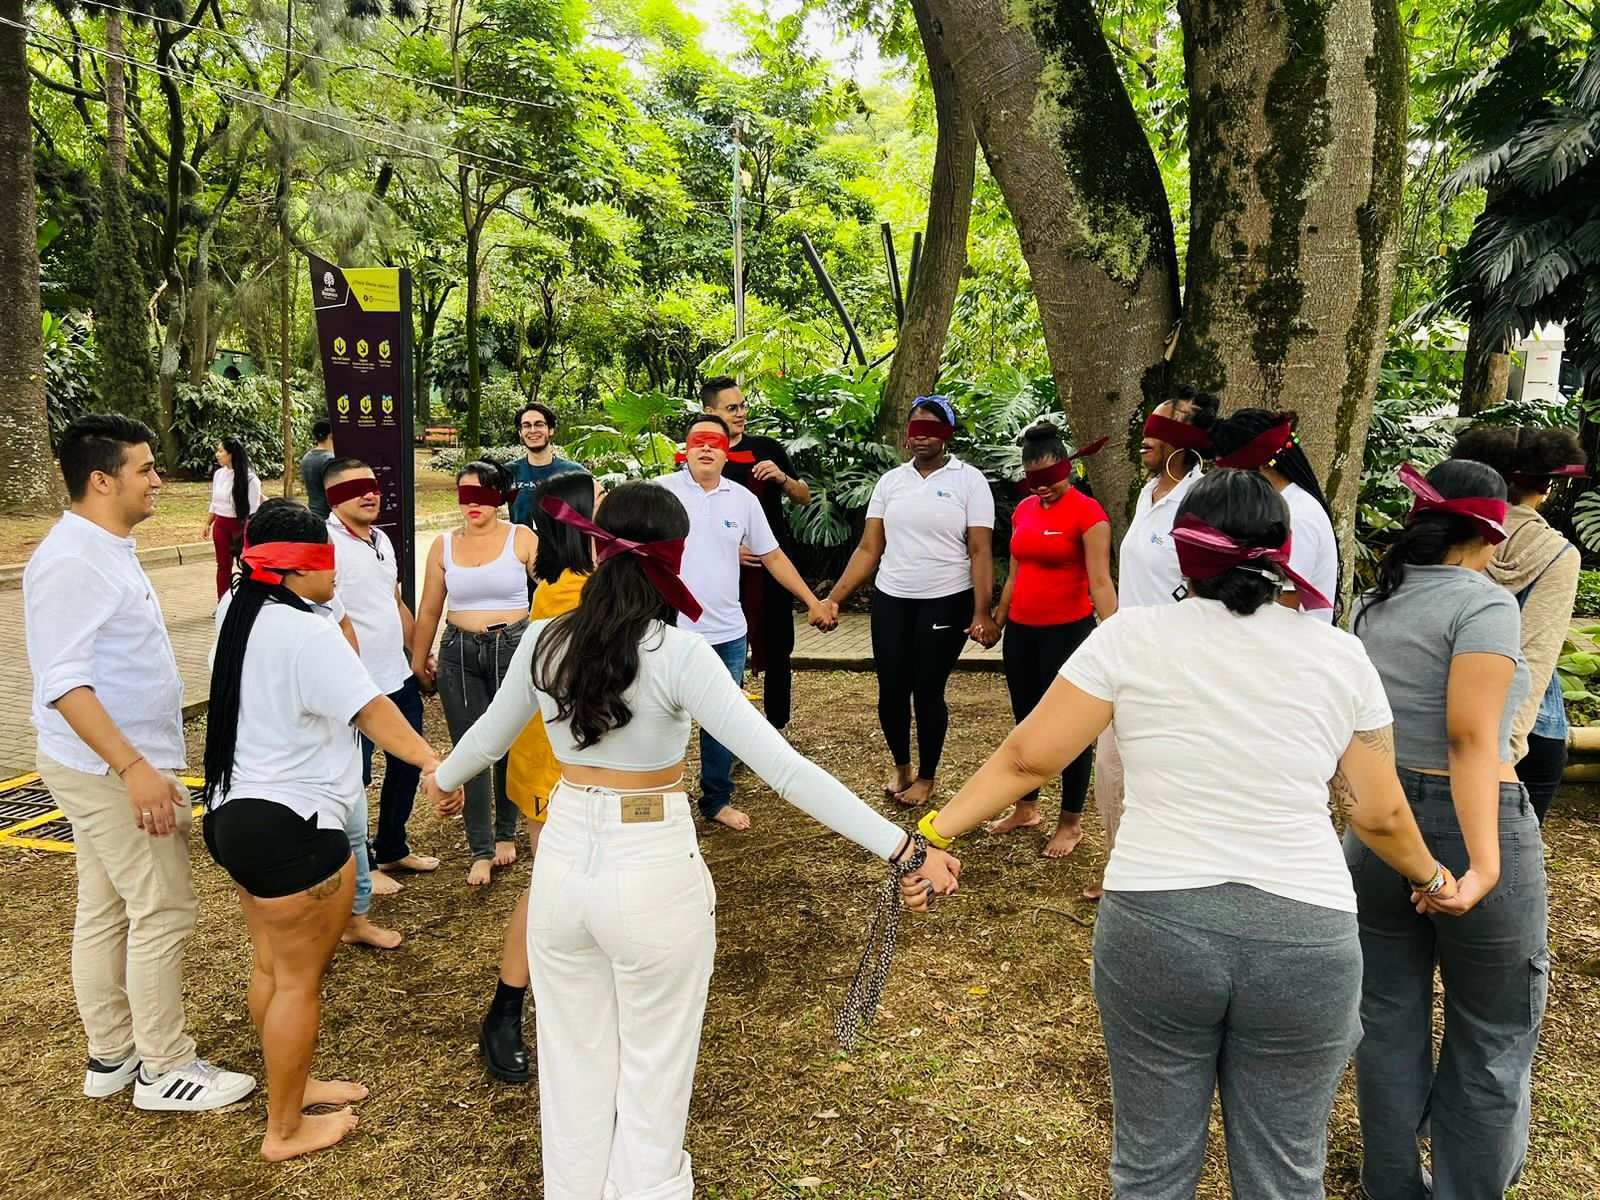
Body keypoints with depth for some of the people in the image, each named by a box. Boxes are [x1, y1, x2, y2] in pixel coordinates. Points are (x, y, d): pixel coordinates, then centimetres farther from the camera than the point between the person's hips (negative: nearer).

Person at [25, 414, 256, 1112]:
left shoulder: (106, 550, 11)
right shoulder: (72, 562, -20)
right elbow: (63, 682, -26)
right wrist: (134, 767, -29)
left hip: (116, 766, 10)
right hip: (112, 770, -10)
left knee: (106, 912, 16)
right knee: (163, 912, -2)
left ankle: (110, 1057, 28)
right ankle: (165, 1070, 11)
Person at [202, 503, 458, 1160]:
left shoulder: (241, 616, 8)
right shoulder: (307, 634, -21)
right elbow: (373, 712, -27)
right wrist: (432, 761, -29)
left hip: (235, 813, 10)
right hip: (291, 829, -10)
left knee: (270, 967, 22)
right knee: (299, 980, 5)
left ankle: (291, 1083, 39)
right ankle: (285, 1130, 19)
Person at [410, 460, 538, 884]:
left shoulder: (521, 538, -3)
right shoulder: (444, 545, 6)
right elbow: (429, 610, 12)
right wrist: (419, 661, 15)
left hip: (513, 647, -2)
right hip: (460, 653, 2)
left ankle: (506, 834, 29)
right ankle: (481, 851, 11)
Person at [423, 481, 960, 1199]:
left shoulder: (544, 642, -5)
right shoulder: (678, 654, -19)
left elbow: (490, 735, 14)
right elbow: (784, 769, -26)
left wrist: (443, 776, 36)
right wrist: (904, 849, -26)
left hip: (564, 863, 4)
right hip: (653, 875, -4)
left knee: (574, 1062, 23)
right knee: (653, 1074, 17)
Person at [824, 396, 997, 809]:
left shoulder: (969, 480, -4)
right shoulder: (890, 481, 6)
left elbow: (981, 551, -9)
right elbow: (868, 548, 5)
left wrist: (983, 612, -17)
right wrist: (833, 598, -1)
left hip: (946, 602, -3)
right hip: (891, 600, 3)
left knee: (928, 691, 4)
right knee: (891, 690, 7)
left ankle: (926, 776, 26)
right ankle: (901, 767, 32)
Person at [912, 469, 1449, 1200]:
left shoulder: (1133, 637, -4)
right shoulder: (1339, 654, 2)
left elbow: (1028, 756, -5)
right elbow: (1377, 813, 8)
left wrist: (934, 831, 4)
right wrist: (1428, 877, 27)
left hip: (1153, 926, -1)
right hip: (1305, 939, 1)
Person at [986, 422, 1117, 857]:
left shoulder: (1087, 512, -12)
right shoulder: (1024, 510, 8)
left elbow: (1100, 582, -19)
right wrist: (997, 620, 21)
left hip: (1068, 631, -7)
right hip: (1021, 631, 7)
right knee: (1026, 721, 17)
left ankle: (1071, 823, 17)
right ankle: (1026, 808, 32)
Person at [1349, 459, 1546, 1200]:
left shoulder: (1375, 603, 8)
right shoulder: (1484, 603, -14)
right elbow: (1471, 737, -23)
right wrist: (1484, 862, -27)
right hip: (1464, 826, -6)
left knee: (1389, 1019, 16)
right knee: (1492, 1039, 12)